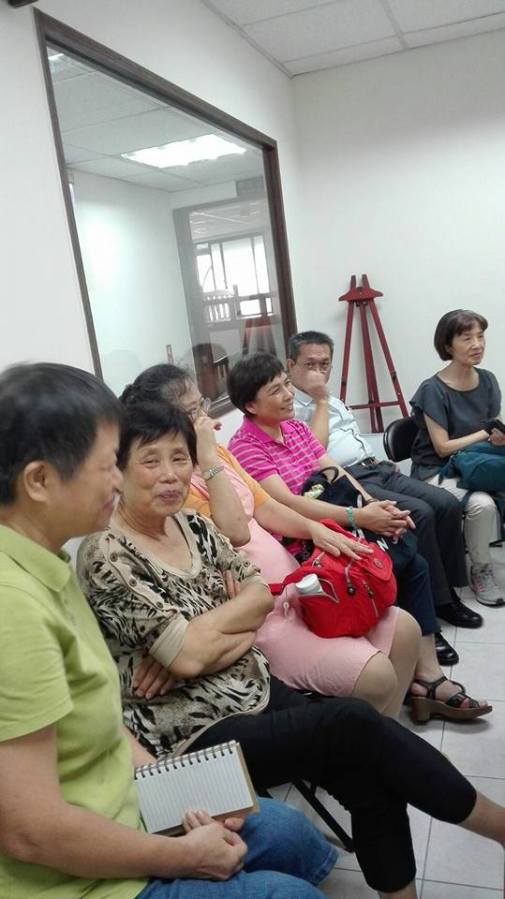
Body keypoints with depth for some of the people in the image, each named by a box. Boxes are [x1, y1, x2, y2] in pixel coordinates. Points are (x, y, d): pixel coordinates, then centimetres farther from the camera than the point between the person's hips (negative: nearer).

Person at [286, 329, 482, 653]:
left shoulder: (332, 399, 24)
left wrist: (378, 460, 15)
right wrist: (320, 401, -11)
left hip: (376, 469, 9)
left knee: (447, 505, -8)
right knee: (419, 514, -26)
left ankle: (447, 593, 5)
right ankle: (431, 608, -14)